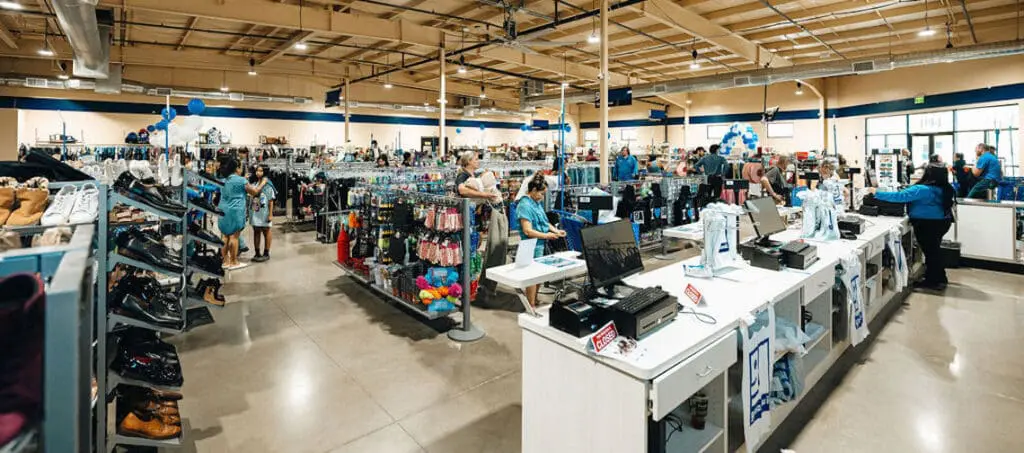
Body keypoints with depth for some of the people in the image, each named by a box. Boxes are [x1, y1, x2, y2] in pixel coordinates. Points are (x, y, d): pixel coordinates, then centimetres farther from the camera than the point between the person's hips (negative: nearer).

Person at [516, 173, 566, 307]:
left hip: (541, 245, 9)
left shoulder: (538, 203, 8)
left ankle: (535, 301, 35)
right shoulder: (525, 205, -19)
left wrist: (556, 230, 5)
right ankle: (531, 307, 14)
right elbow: (528, 231, -23)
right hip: (532, 247, -9)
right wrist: (546, 236, -16)